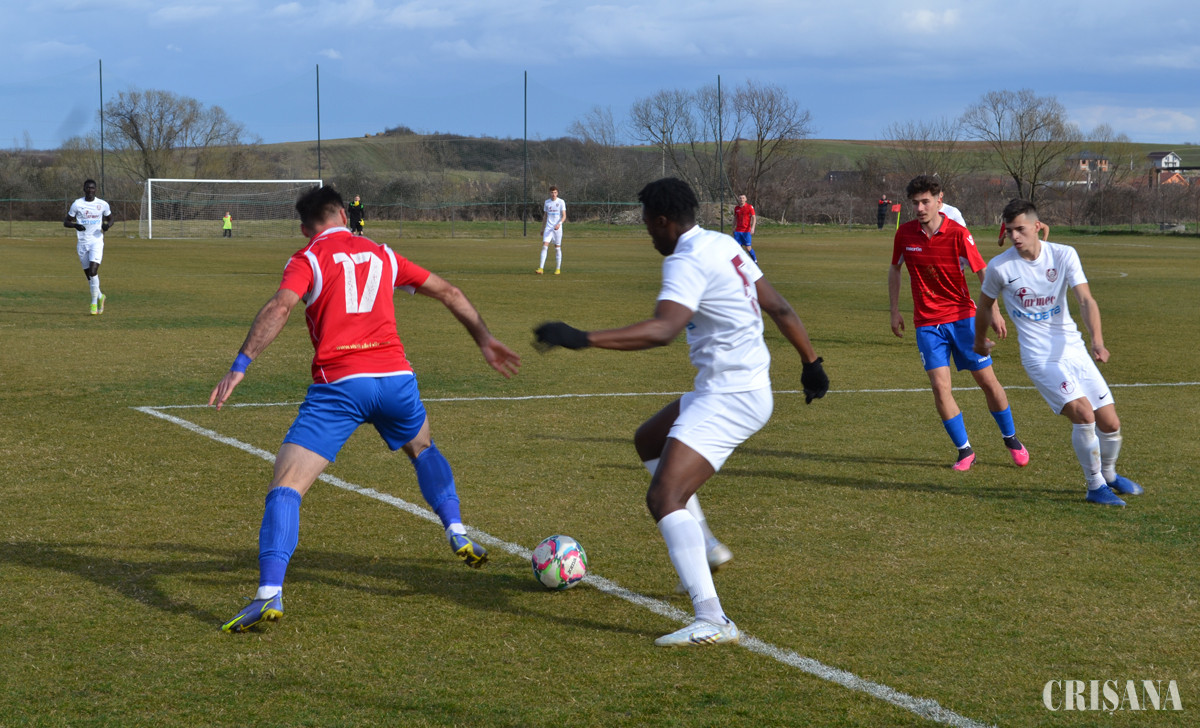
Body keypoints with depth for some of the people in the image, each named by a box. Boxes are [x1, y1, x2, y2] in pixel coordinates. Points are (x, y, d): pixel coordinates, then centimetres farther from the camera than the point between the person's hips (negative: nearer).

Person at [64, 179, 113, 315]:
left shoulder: (103, 204, 2)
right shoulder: (77, 204, 0)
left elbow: (110, 219, 17)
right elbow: (66, 222, 4)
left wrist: (107, 225, -7)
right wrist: (75, 225, -18)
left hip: (97, 241, -2)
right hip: (82, 243, 2)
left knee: (93, 271, -18)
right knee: (89, 275, 6)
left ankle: (94, 303, -13)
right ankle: (100, 297, 30)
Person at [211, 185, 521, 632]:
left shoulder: (307, 260, 6)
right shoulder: (381, 255, 20)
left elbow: (280, 308, -12)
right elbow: (447, 293, 25)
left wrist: (240, 366, -17)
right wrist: (485, 339, 32)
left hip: (338, 385, -4)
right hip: (395, 376, 4)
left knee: (286, 484, -6)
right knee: (422, 448, 36)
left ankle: (269, 595, -22)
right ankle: (459, 537, 30)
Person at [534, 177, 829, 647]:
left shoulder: (688, 261, -17)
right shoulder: (724, 245, 12)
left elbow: (662, 330, -33)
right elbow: (778, 308, 17)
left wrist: (583, 339, -37)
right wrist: (811, 363, 26)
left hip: (728, 397, -10)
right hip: (746, 388, 11)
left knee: (663, 498, -19)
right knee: (649, 441, 29)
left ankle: (711, 621, -29)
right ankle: (700, 545, 27)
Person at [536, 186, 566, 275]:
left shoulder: (561, 202, -2)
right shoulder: (546, 202, 10)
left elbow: (564, 216, -5)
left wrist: (559, 223, -22)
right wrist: (542, 228, 19)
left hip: (557, 228, -2)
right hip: (548, 228, 2)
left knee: (557, 248, 3)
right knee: (544, 246, -11)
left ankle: (558, 269, 13)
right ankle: (541, 268, -17)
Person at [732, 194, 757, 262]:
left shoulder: (750, 207, -3)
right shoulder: (736, 208, 9)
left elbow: (754, 218, -7)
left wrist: (752, 228, -18)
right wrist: (733, 229, 17)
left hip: (747, 231, -4)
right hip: (738, 231, 4)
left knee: (748, 248, -5)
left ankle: (755, 261, 11)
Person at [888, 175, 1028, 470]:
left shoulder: (958, 234, -12)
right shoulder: (905, 234, -3)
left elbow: (982, 271, -8)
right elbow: (895, 270, 12)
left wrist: (992, 312, -16)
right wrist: (895, 311, 8)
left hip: (962, 317, -1)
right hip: (927, 322, 1)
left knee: (988, 381, 4)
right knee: (940, 386, -10)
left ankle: (1011, 439, 26)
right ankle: (964, 450, 4)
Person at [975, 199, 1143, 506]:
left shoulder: (1064, 255, -5)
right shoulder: (1000, 267, -8)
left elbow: (1085, 300, -13)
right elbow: (985, 304, 11)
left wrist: (1097, 340, -29)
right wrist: (980, 340, 26)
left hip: (1073, 349, 3)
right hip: (1039, 357, -3)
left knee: (1110, 424, 1)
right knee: (1082, 413, -23)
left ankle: (1109, 474, 33)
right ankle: (1095, 487, -3)